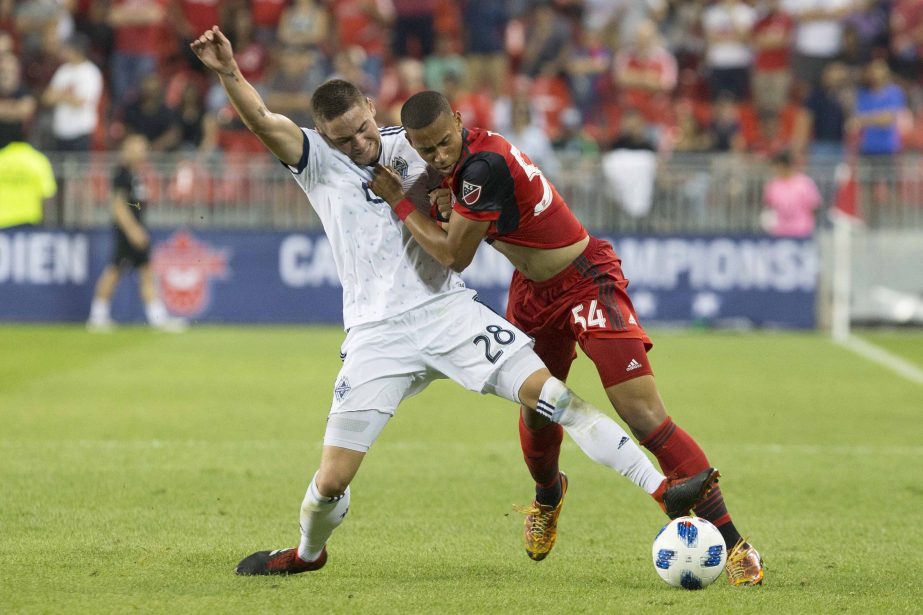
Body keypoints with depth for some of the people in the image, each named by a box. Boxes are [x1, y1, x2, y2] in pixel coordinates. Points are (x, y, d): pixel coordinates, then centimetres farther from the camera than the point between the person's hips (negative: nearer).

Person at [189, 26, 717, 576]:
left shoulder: (408, 145, 8)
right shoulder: (317, 160, 1)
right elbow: (262, 121, -19)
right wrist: (229, 73, -37)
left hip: (447, 311, 1)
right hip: (377, 337, -1)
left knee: (548, 392, -15)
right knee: (333, 478, -2)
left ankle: (663, 490, -18)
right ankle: (309, 552, 31)